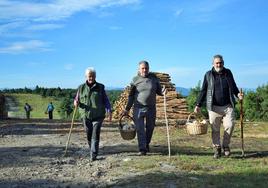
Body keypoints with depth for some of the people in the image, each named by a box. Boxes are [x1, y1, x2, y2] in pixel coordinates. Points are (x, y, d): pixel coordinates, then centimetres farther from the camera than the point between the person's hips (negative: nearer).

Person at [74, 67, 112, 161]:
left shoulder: (100, 87, 5)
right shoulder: (81, 87, 7)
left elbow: (105, 100, 6)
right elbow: (76, 99, 12)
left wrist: (109, 111, -7)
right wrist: (76, 103, -12)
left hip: (98, 116, -2)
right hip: (86, 115, 2)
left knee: (95, 135, -9)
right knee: (89, 135, 8)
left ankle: (93, 155, -9)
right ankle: (92, 150, 29)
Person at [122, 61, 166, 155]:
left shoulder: (154, 78, 5)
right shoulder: (135, 80, 1)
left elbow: (158, 91, 13)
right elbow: (131, 95, 5)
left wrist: (162, 92, -12)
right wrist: (127, 109, 3)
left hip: (151, 108, 2)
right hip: (138, 108, -2)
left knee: (150, 128, 12)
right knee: (140, 129, -7)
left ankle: (147, 144, 34)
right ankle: (142, 149, -4)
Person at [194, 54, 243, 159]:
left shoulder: (228, 72, 11)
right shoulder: (208, 75, 5)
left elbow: (233, 86, 22)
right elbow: (203, 91, 7)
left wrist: (238, 94, 2)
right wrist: (198, 105, 2)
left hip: (228, 106, 1)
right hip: (214, 107, -1)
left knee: (229, 125, -9)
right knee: (215, 130, 1)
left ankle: (226, 146, 13)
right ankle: (217, 149, 15)